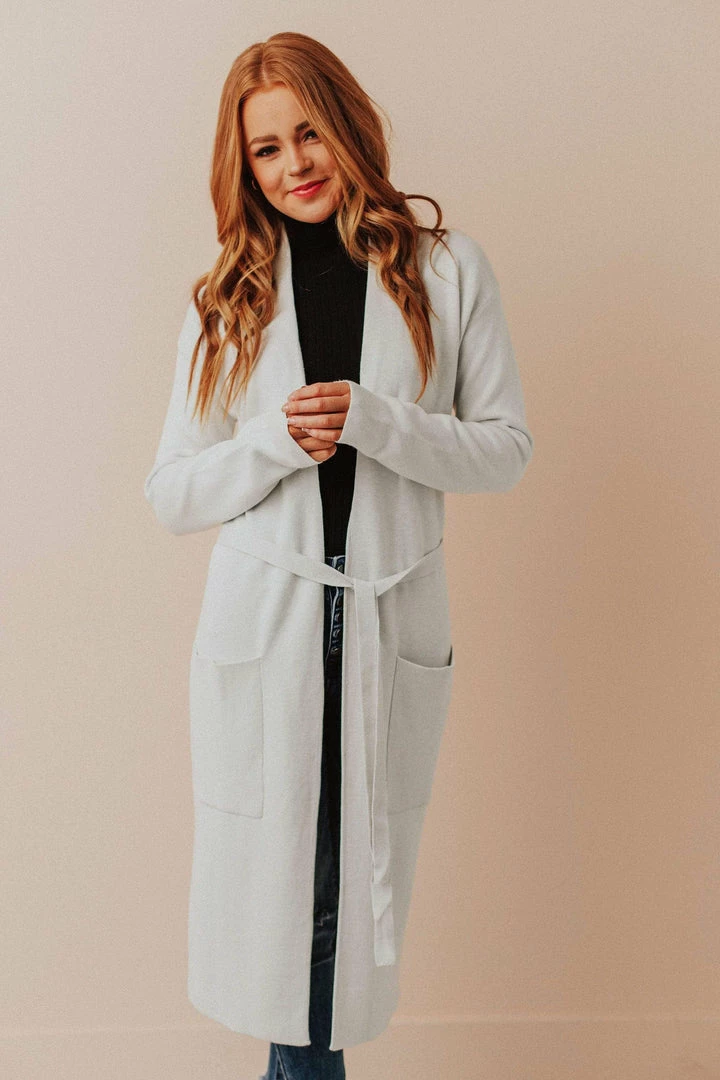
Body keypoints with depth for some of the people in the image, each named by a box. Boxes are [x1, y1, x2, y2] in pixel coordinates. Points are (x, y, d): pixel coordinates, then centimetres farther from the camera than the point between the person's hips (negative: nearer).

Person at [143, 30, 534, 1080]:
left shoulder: (448, 269, 2)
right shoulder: (227, 299, 5)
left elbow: (507, 446, 1)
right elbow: (171, 494, 4)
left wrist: (373, 421, -15)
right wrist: (280, 442, -14)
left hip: (392, 626, 0)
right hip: (263, 627, 1)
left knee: (360, 876, 10)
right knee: (278, 875, 7)